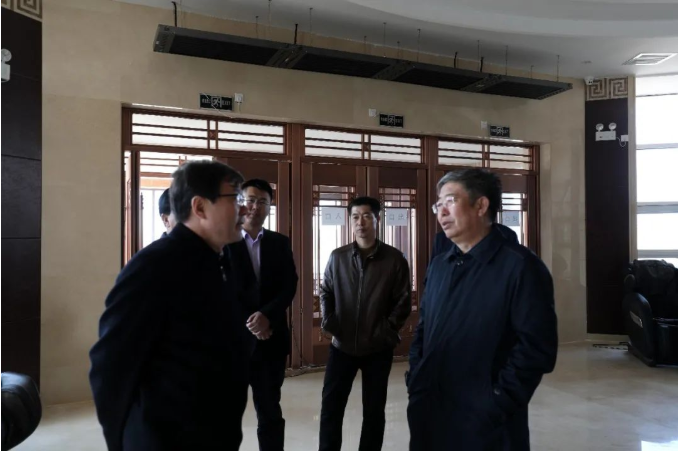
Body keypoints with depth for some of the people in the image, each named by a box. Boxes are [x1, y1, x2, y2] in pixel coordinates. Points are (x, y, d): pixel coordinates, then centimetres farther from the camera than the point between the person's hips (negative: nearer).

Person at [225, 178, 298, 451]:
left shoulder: (280, 243, 7)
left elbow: (290, 286, -1)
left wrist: (267, 315, -17)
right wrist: (249, 322, -14)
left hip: (271, 339, 3)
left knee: (270, 411, 11)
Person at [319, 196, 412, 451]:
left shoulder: (394, 259, -5)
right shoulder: (337, 257, 0)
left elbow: (403, 301, -2)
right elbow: (326, 291, 10)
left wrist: (386, 330, -12)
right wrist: (328, 321, -5)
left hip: (378, 348, -1)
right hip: (342, 345, 1)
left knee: (374, 410, 12)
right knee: (330, 406, 5)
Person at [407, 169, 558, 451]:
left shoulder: (519, 266, -13)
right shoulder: (438, 266, 9)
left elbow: (536, 348, -17)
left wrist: (496, 404, -16)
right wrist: (415, 384, 4)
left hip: (488, 426, -6)